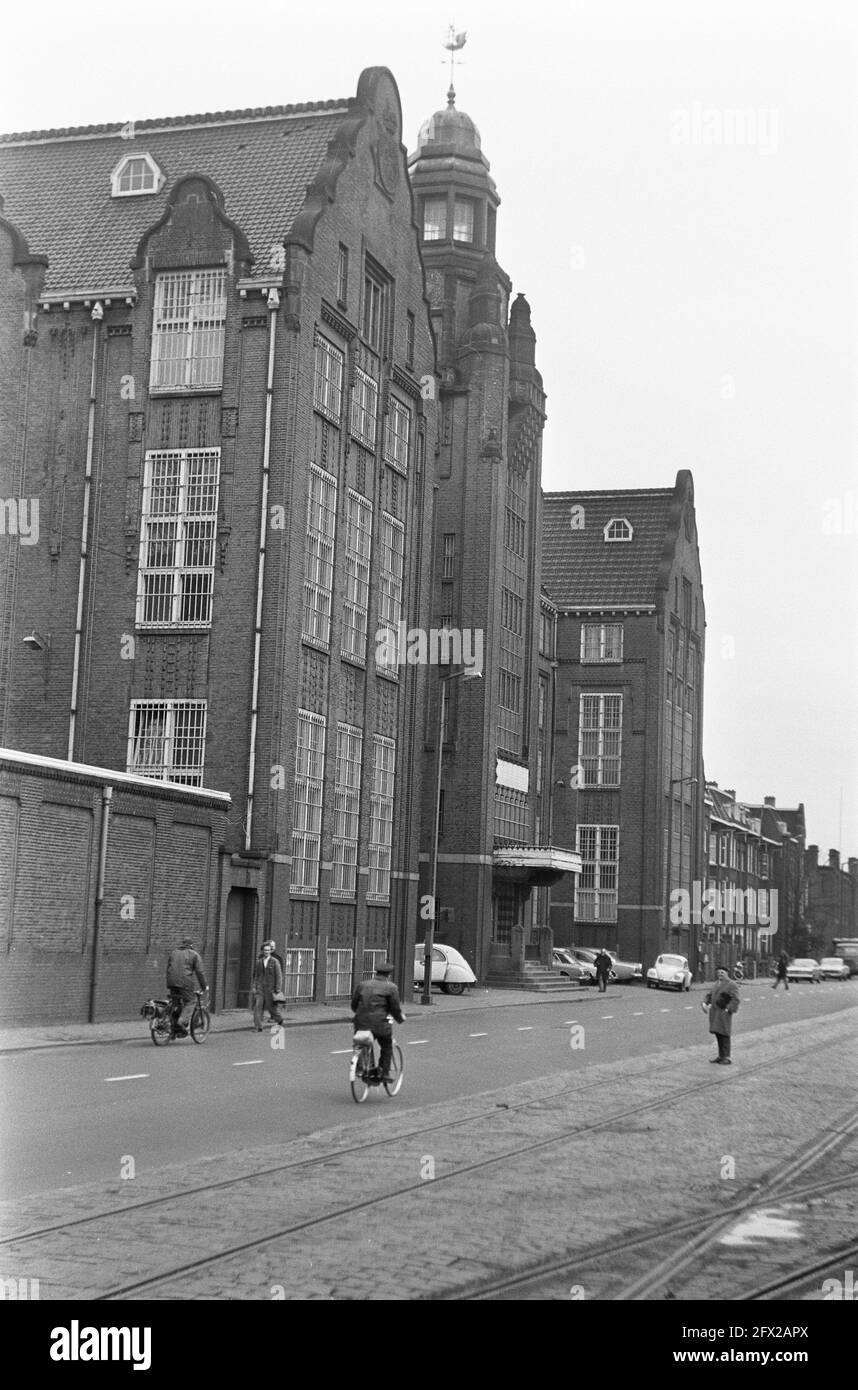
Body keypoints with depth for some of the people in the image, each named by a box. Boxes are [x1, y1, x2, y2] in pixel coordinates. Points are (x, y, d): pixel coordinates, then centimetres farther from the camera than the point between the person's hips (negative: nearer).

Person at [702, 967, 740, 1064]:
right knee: (718, 1034, 10)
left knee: (724, 1035, -6)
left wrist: (728, 1010, -23)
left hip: (724, 1012, -7)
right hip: (714, 1012, 7)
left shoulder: (730, 985, -11)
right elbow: (710, 995, 21)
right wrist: (705, 1003, 4)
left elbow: (735, 1000, -17)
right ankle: (721, 1056, 18)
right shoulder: (716, 983, 14)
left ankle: (727, 1058, 0)